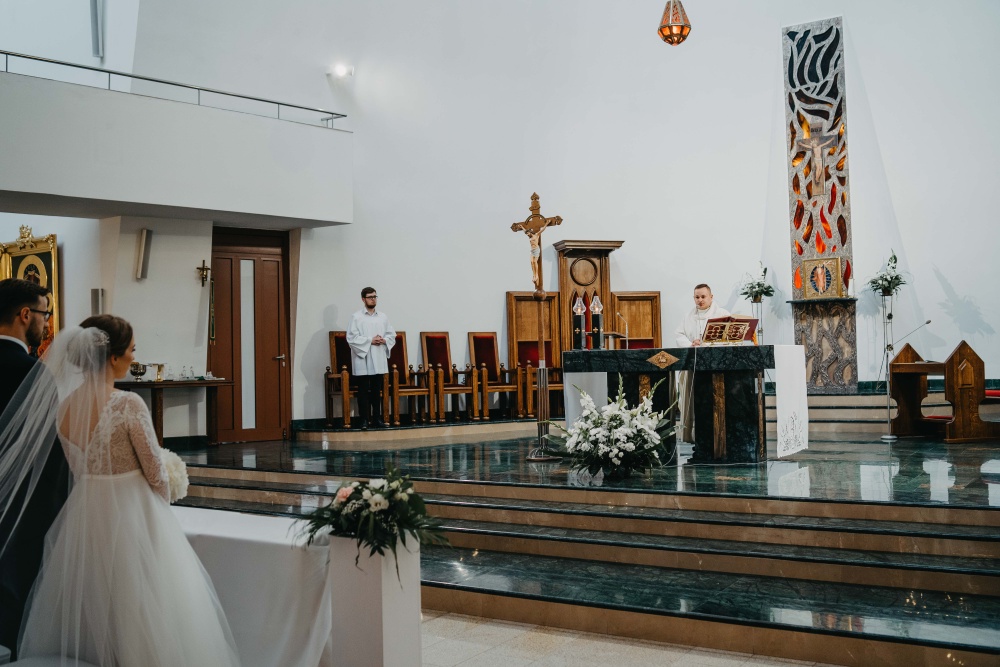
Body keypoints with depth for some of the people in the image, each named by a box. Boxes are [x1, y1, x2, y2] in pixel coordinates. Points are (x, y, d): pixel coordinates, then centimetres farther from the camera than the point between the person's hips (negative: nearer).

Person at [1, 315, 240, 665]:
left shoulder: (62, 406, -1)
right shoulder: (128, 404, -21)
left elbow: (77, 469, 9)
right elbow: (156, 473, -13)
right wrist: (163, 503, 6)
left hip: (84, 513, 7)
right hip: (131, 514, -6)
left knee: (89, 605, 20)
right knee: (138, 606, 7)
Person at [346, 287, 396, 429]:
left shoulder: (383, 317, 11)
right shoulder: (356, 317, -2)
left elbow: (392, 335, 13)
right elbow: (351, 338, -9)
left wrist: (384, 340, -7)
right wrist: (370, 340, -13)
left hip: (379, 360, 4)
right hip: (363, 360, -4)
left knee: (377, 391, 8)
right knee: (364, 391, -1)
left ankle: (377, 418, 14)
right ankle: (364, 420, 4)